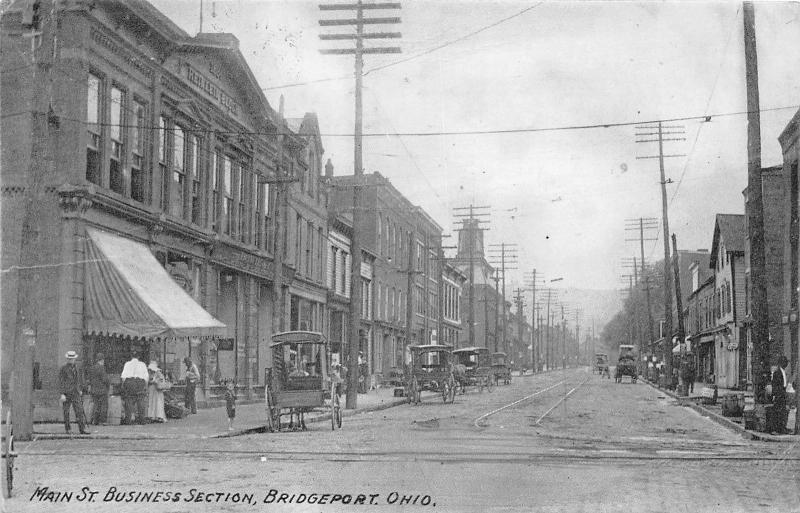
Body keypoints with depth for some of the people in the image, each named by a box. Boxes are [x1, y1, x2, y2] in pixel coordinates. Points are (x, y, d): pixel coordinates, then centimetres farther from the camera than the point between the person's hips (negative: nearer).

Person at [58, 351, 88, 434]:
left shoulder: (77, 368, 10)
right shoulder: (63, 369, -4)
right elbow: (61, 382, -8)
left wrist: (80, 390, 19)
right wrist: (62, 394, -14)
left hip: (76, 393, 3)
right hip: (66, 393, -3)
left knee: (79, 411, -5)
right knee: (66, 411, 4)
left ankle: (82, 429, -9)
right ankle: (67, 429, 16)